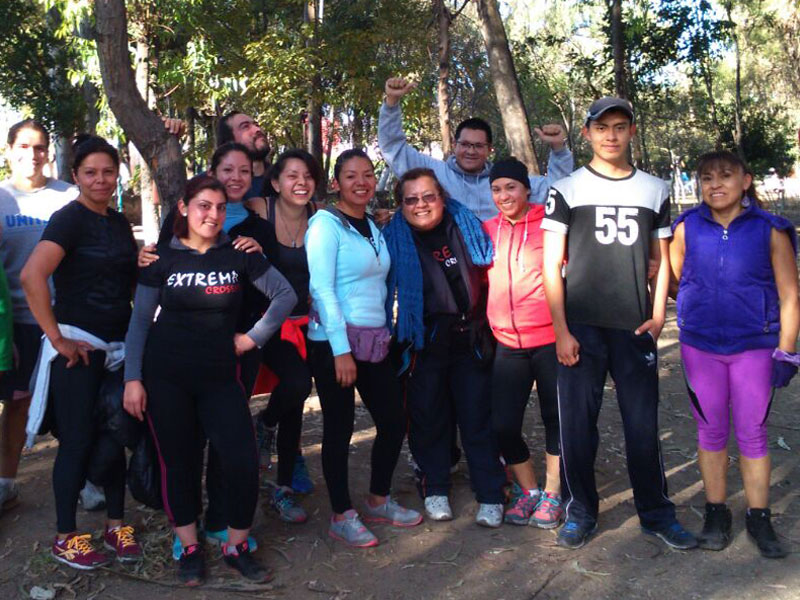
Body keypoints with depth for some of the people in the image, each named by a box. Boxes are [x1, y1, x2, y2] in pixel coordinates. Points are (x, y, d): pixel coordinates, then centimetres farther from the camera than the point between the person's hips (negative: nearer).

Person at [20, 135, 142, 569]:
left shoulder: (119, 222, 12)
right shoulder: (69, 219, -11)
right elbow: (31, 276, -25)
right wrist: (57, 338, -22)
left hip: (118, 346, 7)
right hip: (78, 346, -7)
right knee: (78, 439, 0)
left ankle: (116, 526, 25)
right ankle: (65, 537, 16)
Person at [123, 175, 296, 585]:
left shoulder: (239, 254, 1)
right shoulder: (163, 258, 0)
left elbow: (286, 295, 5)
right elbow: (140, 320, 1)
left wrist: (253, 337, -1)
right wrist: (133, 378, -4)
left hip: (220, 375, 1)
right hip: (165, 376, 0)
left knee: (242, 461, -7)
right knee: (178, 461, 7)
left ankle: (237, 547, 14)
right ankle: (189, 547, 25)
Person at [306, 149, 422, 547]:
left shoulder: (372, 226, 15)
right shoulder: (325, 224, -8)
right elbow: (321, 289, -15)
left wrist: (386, 331, 12)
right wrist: (341, 350, -19)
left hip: (374, 340, 7)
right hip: (334, 342, -7)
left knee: (394, 422, 10)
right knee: (339, 429, 1)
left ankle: (378, 501, 29)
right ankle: (342, 517, 15)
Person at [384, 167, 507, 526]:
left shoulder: (468, 228, 2)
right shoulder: (394, 239, -1)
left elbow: (489, 278, 9)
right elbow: (383, 290, 2)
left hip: (470, 341, 1)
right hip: (423, 344, 0)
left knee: (478, 419, 4)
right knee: (428, 417, 9)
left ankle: (490, 496, 15)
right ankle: (435, 490, 25)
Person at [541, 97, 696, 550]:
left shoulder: (655, 190, 12)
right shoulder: (567, 190, 4)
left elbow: (662, 259, 15)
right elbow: (551, 265, 0)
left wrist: (658, 317, 1)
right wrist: (561, 331, -7)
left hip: (636, 328, 2)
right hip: (581, 329, -1)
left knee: (644, 426, 6)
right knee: (577, 425, 3)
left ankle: (656, 513, 23)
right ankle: (581, 512, 20)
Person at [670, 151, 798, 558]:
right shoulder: (687, 228, -2)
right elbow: (671, 280, 11)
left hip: (754, 347, -1)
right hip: (700, 347, 1)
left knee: (752, 434, 7)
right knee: (710, 432, 10)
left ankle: (759, 519, 21)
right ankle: (716, 514, 24)